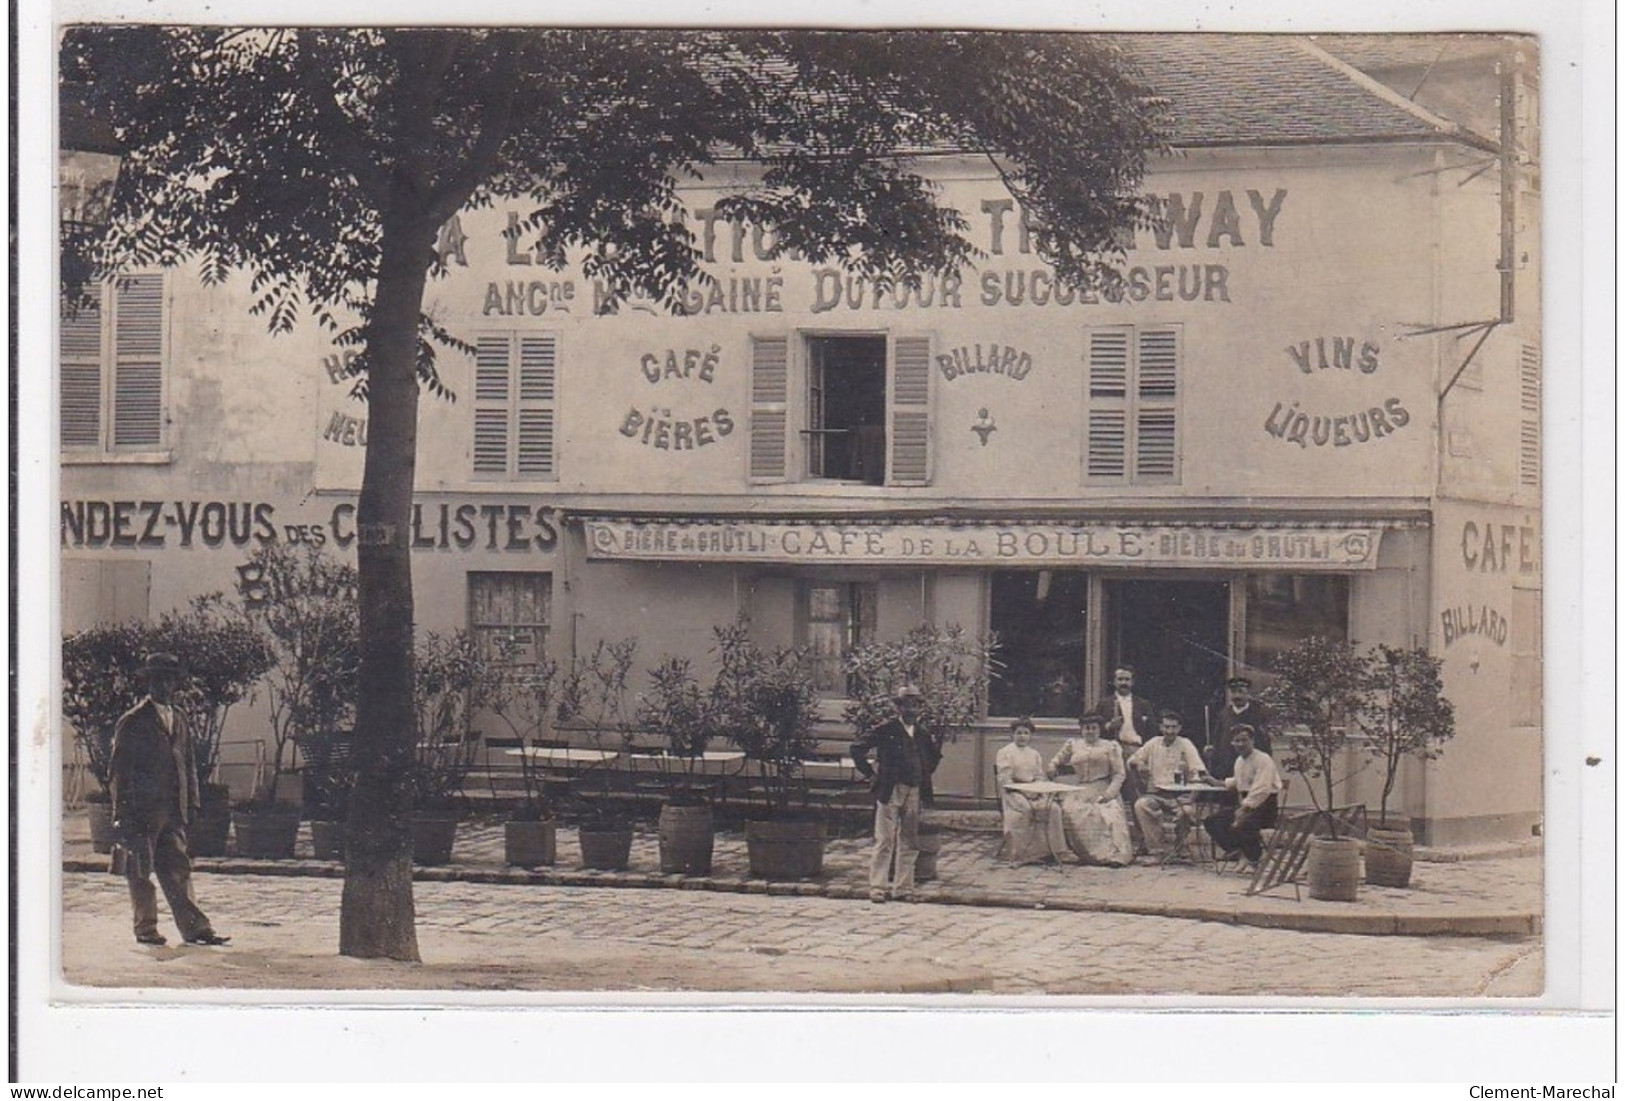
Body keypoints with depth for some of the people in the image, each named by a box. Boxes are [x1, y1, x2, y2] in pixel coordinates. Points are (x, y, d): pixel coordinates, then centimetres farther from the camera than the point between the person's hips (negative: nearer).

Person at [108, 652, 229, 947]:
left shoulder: (179, 720, 16)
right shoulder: (132, 722, -3)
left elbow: (188, 765, 20)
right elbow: (118, 769, -5)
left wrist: (191, 803, 13)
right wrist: (123, 812, -10)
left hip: (173, 812, 5)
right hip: (142, 810, -5)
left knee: (178, 868, 3)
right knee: (141, 870, 0)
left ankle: (193, 927, 1)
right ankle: (146, 928, 8)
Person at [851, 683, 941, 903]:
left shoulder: (923, 733, 11)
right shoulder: (887, 729, -4)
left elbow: (933, 758, 29)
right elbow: (858, 747, -5)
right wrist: (869, 774, -6)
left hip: (914, 793, 6)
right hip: (890, 791, -5)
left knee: (909, 842, 8)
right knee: (885, 841, -6)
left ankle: (903, 888, 14)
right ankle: (877, 888, -4)